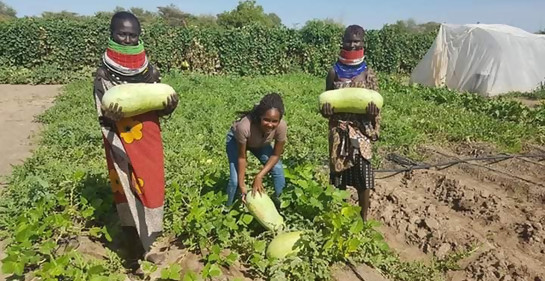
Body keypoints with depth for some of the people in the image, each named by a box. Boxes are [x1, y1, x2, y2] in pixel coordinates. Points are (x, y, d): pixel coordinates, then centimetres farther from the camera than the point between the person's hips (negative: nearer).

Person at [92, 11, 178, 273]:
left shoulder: (149, 69, 3)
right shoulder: (104, 73, -4)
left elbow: (160, 107, 5)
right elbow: (104, 113, -7)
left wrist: (170, 103, -17)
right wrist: (112, 113, -30)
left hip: (149, 140, 3)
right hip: (123, 142, -3)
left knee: (151, 186, 10)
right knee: (128, 192, 3)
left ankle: (145, 244, 31)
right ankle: (135, 252, 18)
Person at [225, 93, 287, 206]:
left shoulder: (281, 126, -37)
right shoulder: (244, 126, -44)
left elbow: (276, 155, -20)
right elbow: (241, 157, -27)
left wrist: (259, 176, -27)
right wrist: (241, 184, -25)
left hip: (261, 143, 3)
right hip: (236, 140, -3)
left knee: (278, 171, -5)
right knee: (235, 179, -12)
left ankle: (277, 202, 22)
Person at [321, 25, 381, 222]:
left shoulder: (368, 73, 0)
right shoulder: (334, 72, 2)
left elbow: (376, 103, 2)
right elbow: (326, 101, 5)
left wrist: (373, 110, -22)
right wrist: (325, 109, -18)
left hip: (361, 130, 0)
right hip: (339, 130, 1)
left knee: (363, 177, 2)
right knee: (338, 176, 8)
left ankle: (363, 219, 19)